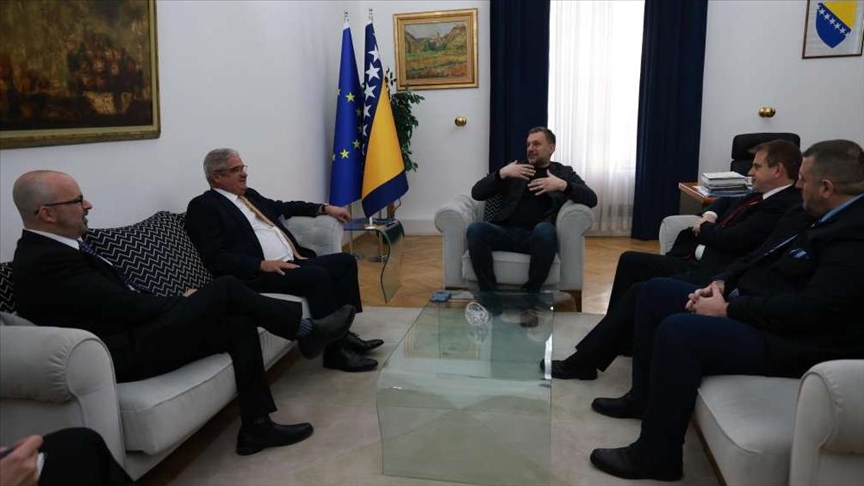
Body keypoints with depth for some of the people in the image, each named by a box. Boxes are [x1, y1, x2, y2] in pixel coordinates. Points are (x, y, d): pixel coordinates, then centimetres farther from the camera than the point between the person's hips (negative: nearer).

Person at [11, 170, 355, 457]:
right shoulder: (45, 262, -19)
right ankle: (307, 332, 6)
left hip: (130, 332, 10)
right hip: (126, 353, -10)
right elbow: (129, 306, -18)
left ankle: (257, 426, 2)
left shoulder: (47, 249, 13)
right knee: (226, 289, -13)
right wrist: (183, 301, -2)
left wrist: (178, 305, 1)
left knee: (240, 323, -2)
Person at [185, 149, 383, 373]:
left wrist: (324, 208, 28)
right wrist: (262, 264, -22)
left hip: (293, 262, 9)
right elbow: (214, 257, -14)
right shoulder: (203, 206, -4)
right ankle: (336, 350, -18)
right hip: (257, 275, -9)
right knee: (318, 275, -28)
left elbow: (283, 207, 36)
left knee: (345, 261, -1)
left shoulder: (249, 195, 21)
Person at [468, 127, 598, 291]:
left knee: (545, 229, -37)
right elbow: (476, 193, 12)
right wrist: (502, 173, -3)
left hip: (536, 235, -2)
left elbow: (591, 199, 3)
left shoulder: (564, 173, 19)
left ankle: (531, 293, -21)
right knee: (475, 229, -29)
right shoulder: (514, 170, 22)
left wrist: (562, 185, -13)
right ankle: (489, 293, -20)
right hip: (505, 231, 2)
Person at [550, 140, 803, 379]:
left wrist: (703, 228, 0)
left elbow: (732, 239, -20)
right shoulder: (761, 196, 16)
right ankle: (618, 339, 13)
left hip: (712, 274, -11)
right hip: (693, 261, 11)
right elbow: (726, 202, 32)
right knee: (630, 261, 7)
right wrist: (710, 215, 9)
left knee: (641, 292, -21)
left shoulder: (785, 206, -13)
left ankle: (584, 361, -11)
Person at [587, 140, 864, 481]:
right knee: (655, 291, 9)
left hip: (788, 339, -11)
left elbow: (811, 308, -28)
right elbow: (763, 258, 17)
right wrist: (721, 283, 0)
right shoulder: (830, 217, 12)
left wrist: (728, 309, -21)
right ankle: (644, 396, 21)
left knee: (678, 330, -31)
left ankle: (656, 455, -15)